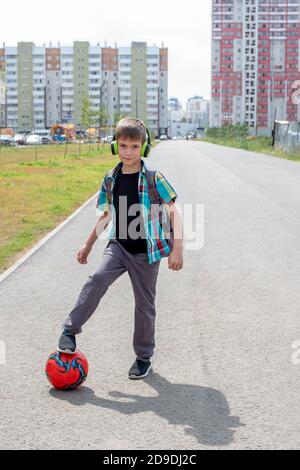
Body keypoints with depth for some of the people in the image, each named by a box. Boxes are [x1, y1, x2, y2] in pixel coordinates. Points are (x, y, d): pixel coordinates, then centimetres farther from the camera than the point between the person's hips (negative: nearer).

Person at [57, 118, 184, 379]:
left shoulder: (153, 179, -10)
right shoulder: (111, 179, 4)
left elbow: (174, 212, -13)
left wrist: (177, 248, -23)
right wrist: (88, 244, 21)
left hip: (146, 251, -3)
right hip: (119, 246, 3)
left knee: (145, 304, 7)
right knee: (97, 279, -23)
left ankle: (144, 357, 22)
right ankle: (70, 331, -11)